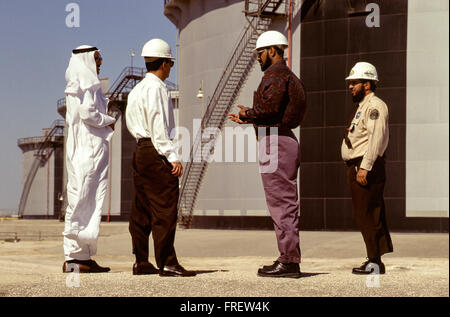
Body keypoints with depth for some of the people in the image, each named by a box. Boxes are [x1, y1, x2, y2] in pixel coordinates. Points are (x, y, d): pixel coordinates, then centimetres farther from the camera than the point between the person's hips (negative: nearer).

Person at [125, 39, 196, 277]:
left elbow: (131, 123, 20)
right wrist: (172, 156, -17)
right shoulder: (156, 87, -10)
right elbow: (158, 125, -16)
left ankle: (141, 262, 14)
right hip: (156, 152, -10)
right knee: (164, 209, -9)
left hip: (140, 151, 10)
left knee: (141, 210, 10)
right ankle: (167, 263, -11)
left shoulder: (136, 89, 19)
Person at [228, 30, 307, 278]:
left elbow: (270, 107, -23)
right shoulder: (287, 75, 22)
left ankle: (288, 261, -9)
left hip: (276, 143, -11)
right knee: (285, 203, 11)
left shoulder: (275, 74, -10)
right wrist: (249, 118, 23)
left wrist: (248, 113, -6)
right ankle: (289, 259, 15)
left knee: (281, 203, -10)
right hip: (283, 140, 11)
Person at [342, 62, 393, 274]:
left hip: (367, 168, -11)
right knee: (363, 217, 11)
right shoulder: (362, 107, 22)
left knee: (368, 216, -10)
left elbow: (376, 138, -20)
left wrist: (365, 167, -25)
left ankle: (375, 262, -8)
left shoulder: (375, 106, -10)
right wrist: (355, 168, 17)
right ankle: (374, 260, 16)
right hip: (356, 167, 11)